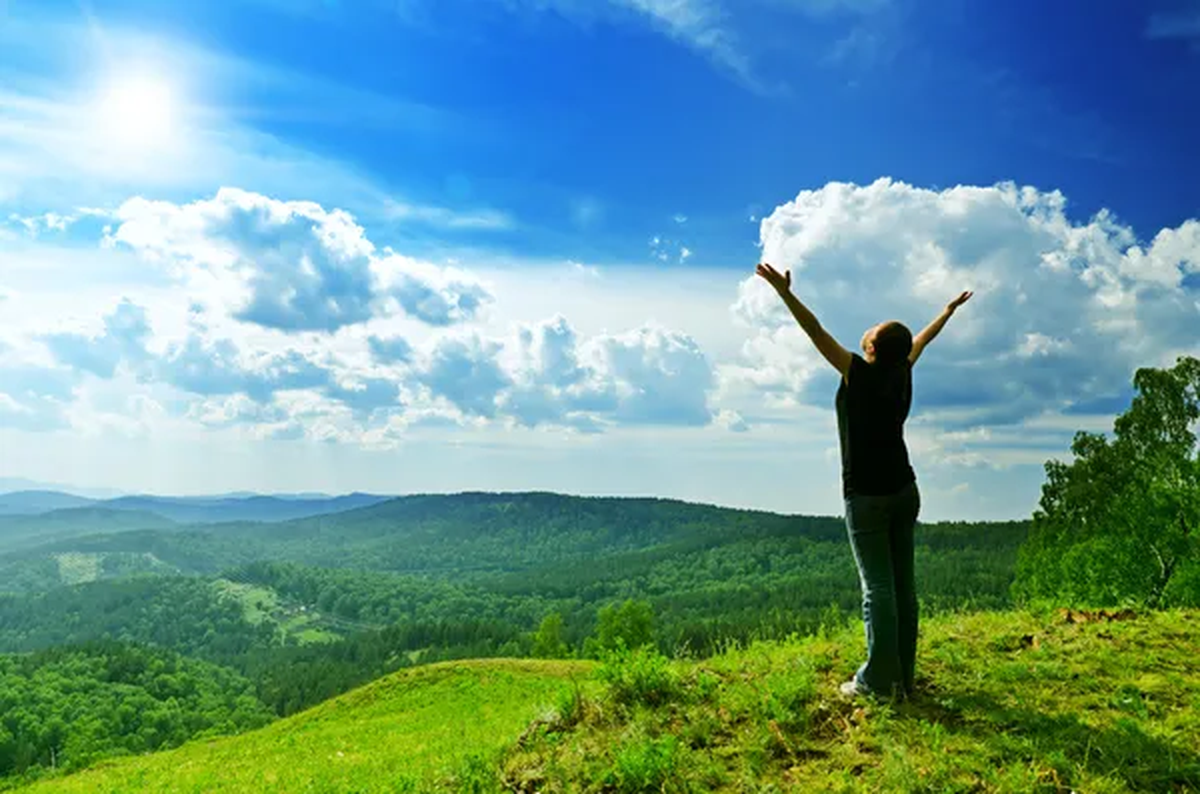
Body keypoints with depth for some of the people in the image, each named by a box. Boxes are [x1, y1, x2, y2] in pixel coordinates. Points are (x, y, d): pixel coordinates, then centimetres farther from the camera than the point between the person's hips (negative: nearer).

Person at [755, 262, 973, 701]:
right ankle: (902, 678, 15)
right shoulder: (903, 373, 5)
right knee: (902, 585, 7)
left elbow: (816, 332, -17)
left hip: (867, 496, -6)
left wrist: (785, 292, -19)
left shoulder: (861, 373, -11)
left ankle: (878, 681, 0)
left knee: (878, 587, -5)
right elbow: (924, 337, 23)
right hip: (904, 490, 7)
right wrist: (950, 308, 41)